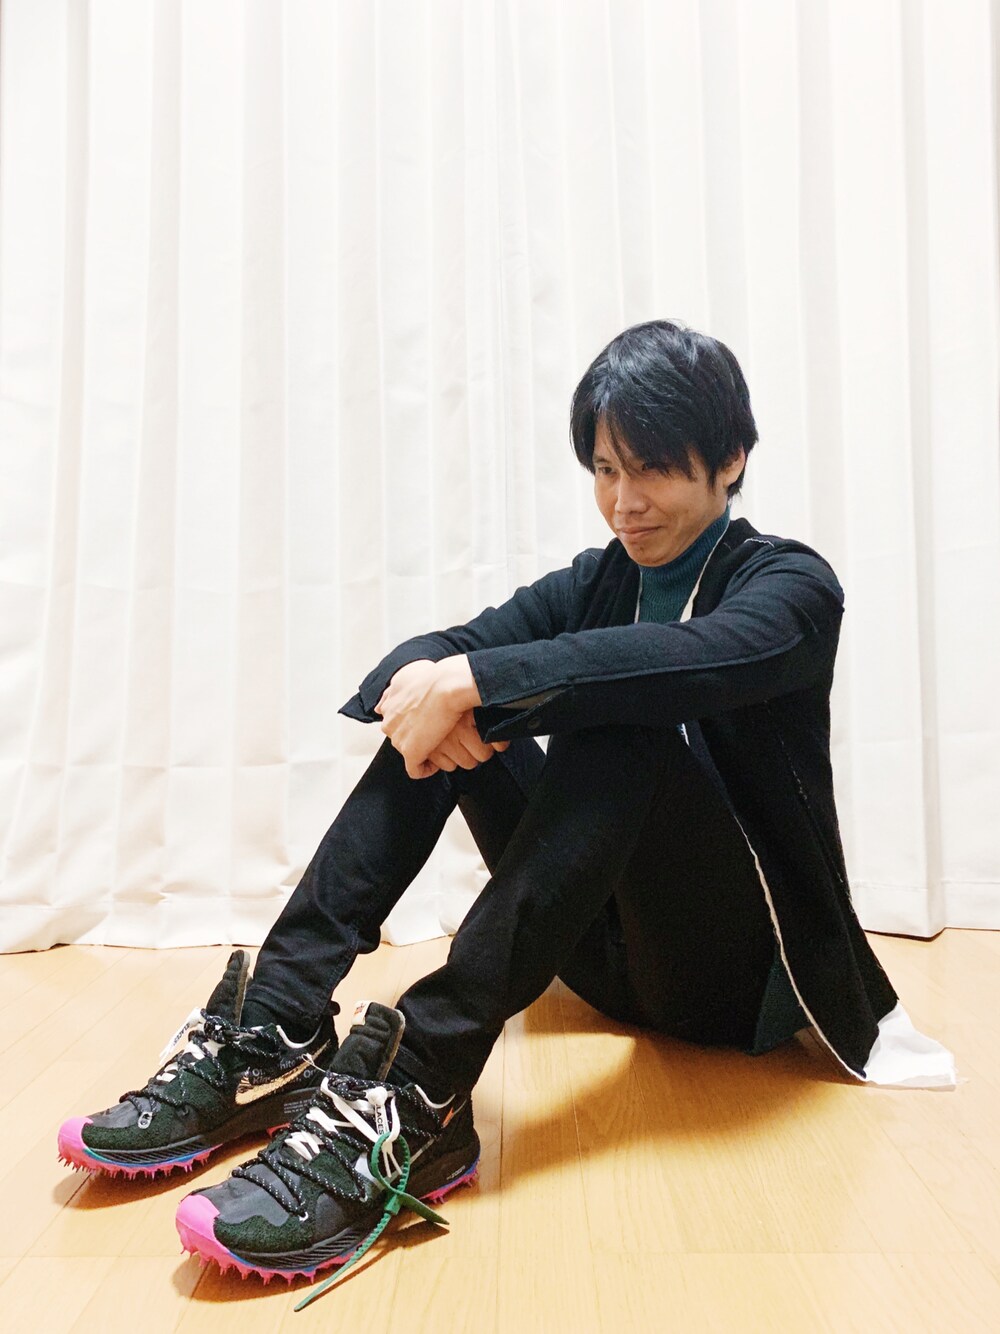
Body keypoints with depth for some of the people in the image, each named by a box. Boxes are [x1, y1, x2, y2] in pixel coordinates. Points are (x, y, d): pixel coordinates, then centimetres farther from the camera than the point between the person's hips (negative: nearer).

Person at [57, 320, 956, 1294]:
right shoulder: (591, 583, 8)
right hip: (612, 953, 5)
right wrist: (419, 684, -29)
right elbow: (435, 651, -6)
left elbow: (695, 659, -33)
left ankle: (418, 1092, -40)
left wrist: (471, 681, -36)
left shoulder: (792, 586, -7)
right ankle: (272, 1034, -23)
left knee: (619, 723, -31)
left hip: (741, 966, -4)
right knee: (457, 719, -14)